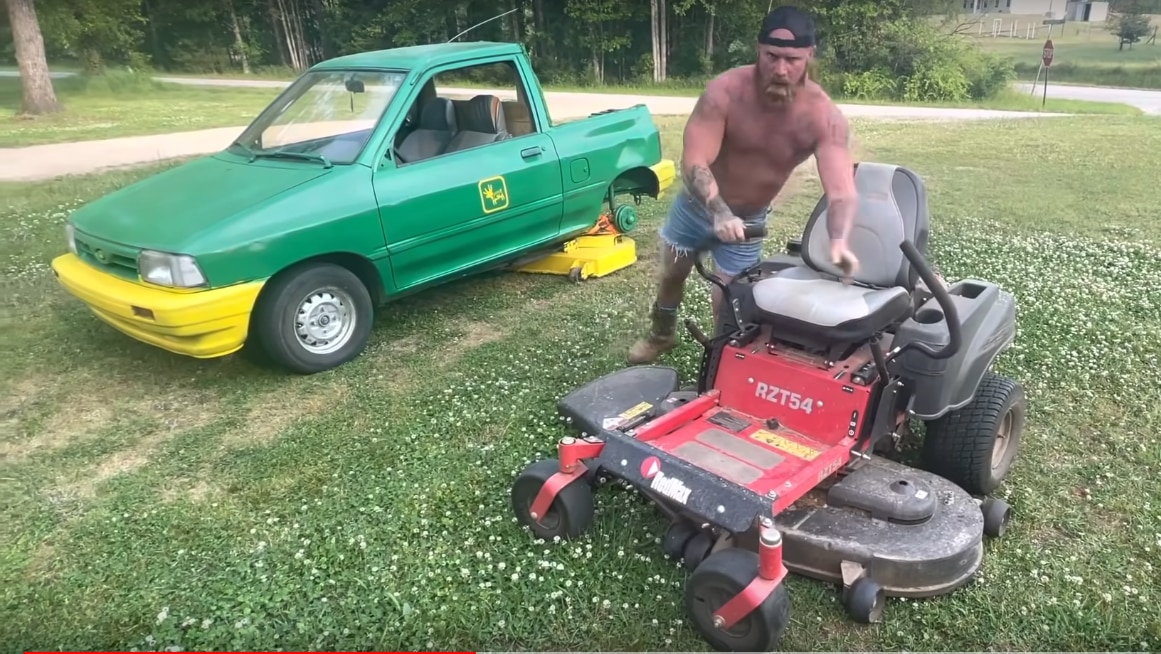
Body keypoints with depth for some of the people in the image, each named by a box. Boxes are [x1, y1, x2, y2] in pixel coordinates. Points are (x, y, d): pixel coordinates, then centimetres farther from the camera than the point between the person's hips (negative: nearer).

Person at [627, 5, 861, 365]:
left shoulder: (825, 118, -27)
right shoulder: (725, 91, -30)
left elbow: (841, 191, -36)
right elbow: (693, 162, -34)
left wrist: (839, 242, -57)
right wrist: (718, 212, -51)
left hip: (749, 217, -1)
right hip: (698, 202, 1)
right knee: (672, 273, 20)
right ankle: (661, 334, 49)